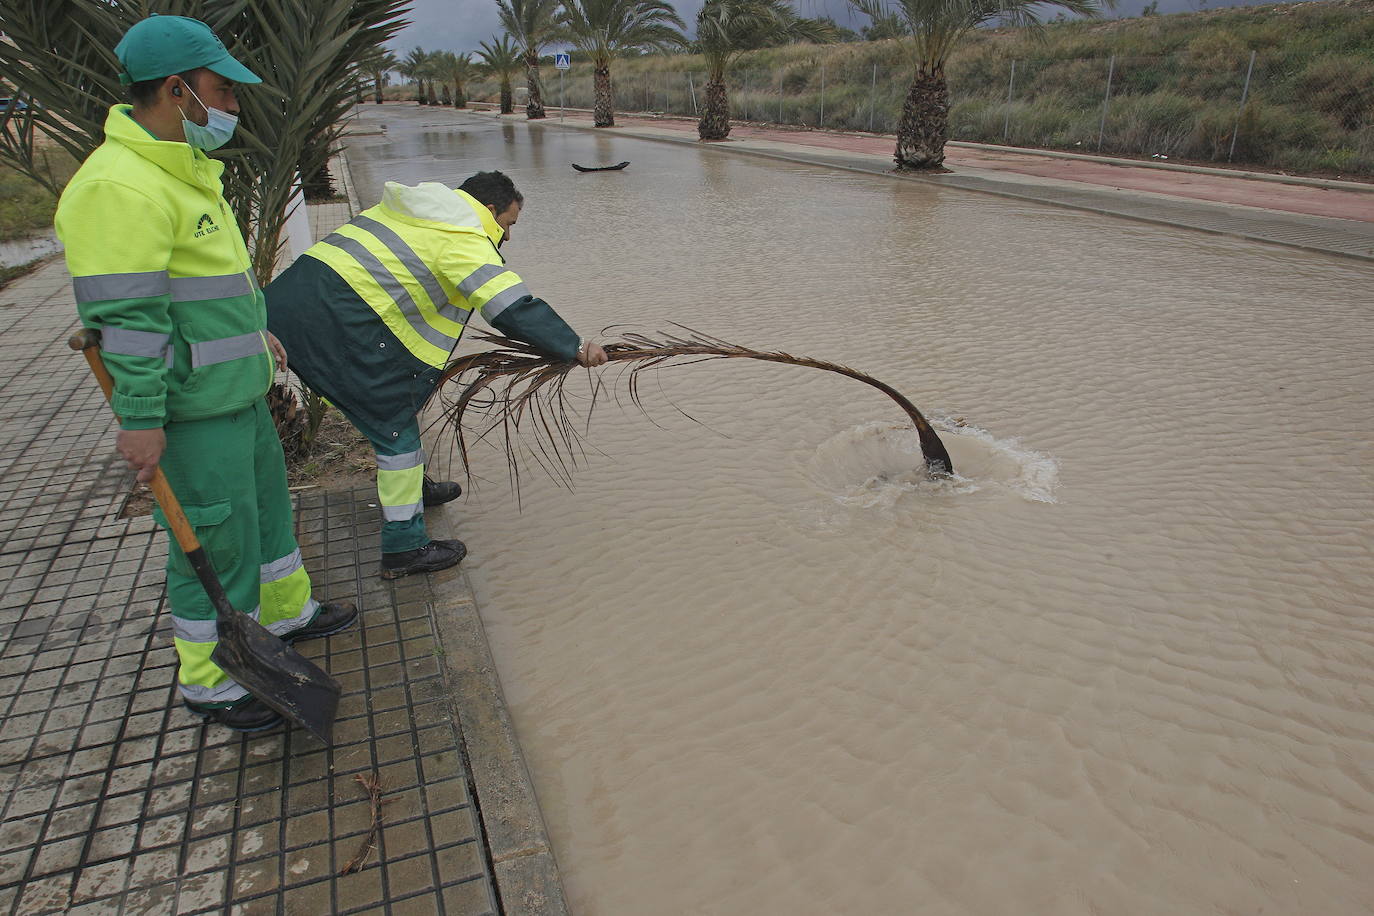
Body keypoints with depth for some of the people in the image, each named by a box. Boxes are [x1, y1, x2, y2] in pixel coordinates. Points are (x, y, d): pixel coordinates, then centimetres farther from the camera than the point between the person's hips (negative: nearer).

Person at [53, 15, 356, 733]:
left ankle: (286, 613, 44)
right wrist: (140, 418, -25)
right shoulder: (120, 187, -22)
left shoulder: (187, 167, 11)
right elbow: (125, 316, -25)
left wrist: (256, 327, 29)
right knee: (216, 538, 1)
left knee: (265, 501, 23)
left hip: (237, 390, 10)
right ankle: (209, 682, 19)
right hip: (190, 411, -10)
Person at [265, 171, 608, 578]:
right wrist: (575, 348, -10)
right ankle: (405, 548, 4)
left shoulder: (417, 211, 22)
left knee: (396, 403, 24)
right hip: (338, 321, -10)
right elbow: (515, 308, -16)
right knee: (396, 426, -1)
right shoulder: (465, 241, -8)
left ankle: (412, 485, 45)